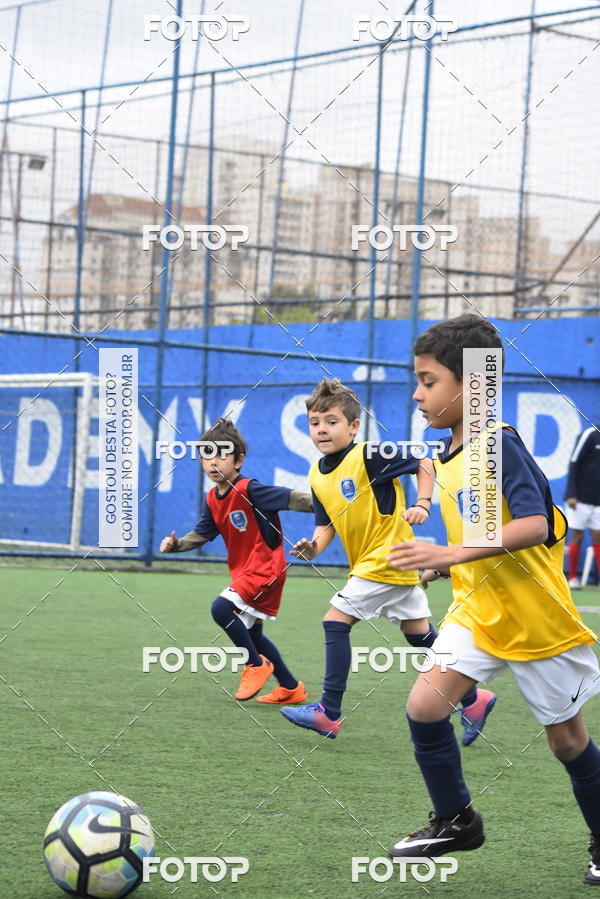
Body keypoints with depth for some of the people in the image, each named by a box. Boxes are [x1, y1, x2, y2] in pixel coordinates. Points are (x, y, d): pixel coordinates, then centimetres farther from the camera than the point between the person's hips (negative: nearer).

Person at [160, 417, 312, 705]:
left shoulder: (249, 490, -19)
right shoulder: (213, 500, 5)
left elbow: (290, 497, -26)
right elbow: (201, 534, 16)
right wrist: (176, 544, -2)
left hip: (265, 568, -9)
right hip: (243, 571, 9)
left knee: (221, 608, -25)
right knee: (251, 634, 16)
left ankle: (257, 665, -5)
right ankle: (290, 688, 30)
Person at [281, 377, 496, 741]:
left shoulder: (369, 455, -15)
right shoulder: (317, 475, 7)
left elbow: (423, 463, -6)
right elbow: (326, 523, 14)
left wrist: (422, 504, -16)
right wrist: (314, 547, -5)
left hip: (386, 560, -8)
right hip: (367, 563, 8)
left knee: (336, 622, -11)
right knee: (421, 635, 13)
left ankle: (329, 713, -5)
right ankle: (473, 700, 22)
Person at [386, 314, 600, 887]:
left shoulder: (499, 445, -20)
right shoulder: (446, 458, 5)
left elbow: (535, 524, -30)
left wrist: (455, 553, -34)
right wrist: (441, 565, 6)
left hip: (535, 618, -6)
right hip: (477, 610, 7)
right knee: (425, 704, -12)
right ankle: (455, 820, 6)